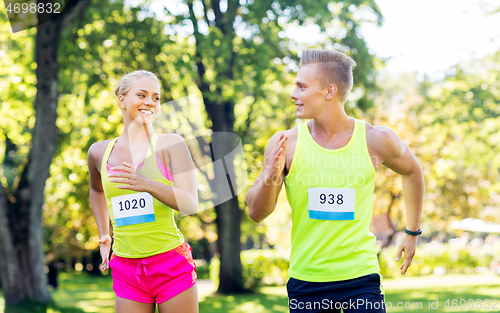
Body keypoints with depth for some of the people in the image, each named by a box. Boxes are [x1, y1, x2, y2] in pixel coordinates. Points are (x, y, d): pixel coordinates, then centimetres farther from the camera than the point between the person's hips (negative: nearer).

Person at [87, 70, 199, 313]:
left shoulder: (170, 144, -1)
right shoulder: (99, 152, 9)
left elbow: (191, 204, -11)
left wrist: (148, 185, -25)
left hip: (171, 264, -3)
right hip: (126, 270, 3)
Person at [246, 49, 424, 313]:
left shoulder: (376, 140, -5)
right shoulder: (285, 144, -5)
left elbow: (412, 172, 17)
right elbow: (256, 213, -2)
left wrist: (412, 232, 23)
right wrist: (270, 177, -22)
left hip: (361, 278, -1)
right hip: (305, 280, 1)